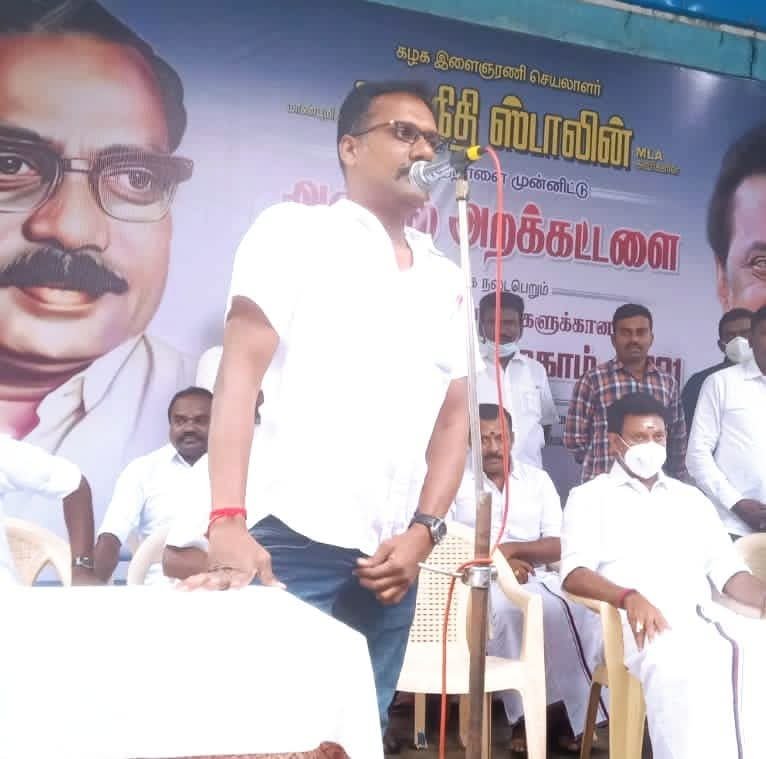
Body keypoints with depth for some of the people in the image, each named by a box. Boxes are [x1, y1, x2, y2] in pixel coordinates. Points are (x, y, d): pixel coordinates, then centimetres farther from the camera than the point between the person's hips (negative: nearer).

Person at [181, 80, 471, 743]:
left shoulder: (448, 278, 16)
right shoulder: (295, 232, 2)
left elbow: (454, 416, 15)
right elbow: (240, 372, -7)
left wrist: (423, 531, 1)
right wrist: (228, 523, -17)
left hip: (388, 558, 5)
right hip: (293, 540, -4)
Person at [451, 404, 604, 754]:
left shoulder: (538, 479, 13)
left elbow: (559, 546, 6)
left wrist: (511, 548, -11)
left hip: (537, 578, 3)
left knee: (582, 610, -27)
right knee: (507, 610, -37)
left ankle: (576, 712, -15)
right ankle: (523, 715, -25)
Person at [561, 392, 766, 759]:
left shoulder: (691, 498, 27)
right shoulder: (590, 496, 13)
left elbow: (728, 571, 18)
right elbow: (574, 573, -2)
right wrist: (629, 597, -22)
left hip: (705, 616, 5)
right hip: (641, 621, -4)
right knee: (684, 664, -38)